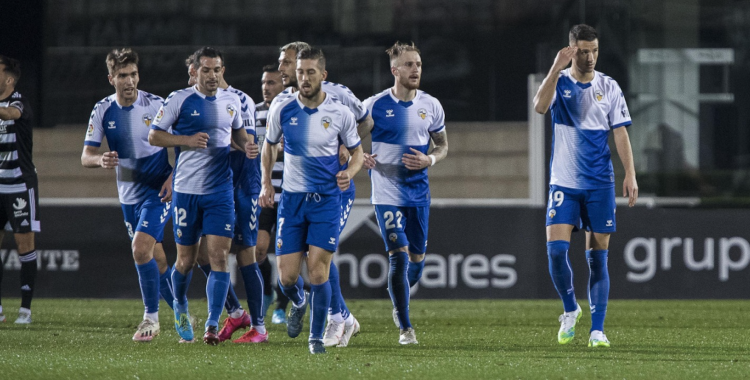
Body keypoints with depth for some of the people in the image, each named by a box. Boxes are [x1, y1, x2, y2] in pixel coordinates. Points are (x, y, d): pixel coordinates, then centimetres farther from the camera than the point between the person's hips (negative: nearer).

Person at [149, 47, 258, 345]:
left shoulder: (231, 101, 8)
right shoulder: (180, 99, -5)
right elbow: (154, 135, -3)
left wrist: (246, 144, 3)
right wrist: (188, 140, -18)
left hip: (220, 190, 2)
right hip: (186, 190, -2)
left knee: (219, 256, -10)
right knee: (186, 260, 6)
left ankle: (212, 325, -11)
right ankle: (180, 307, 35)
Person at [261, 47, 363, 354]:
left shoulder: (340, 114, -6)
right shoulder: (282, 109, -3)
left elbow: (356, 151, 9)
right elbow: (269, 144, 15)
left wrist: (349, 173, -11)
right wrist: (266, 183, 8)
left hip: (326, 200, -2)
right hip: (291, 199, 2)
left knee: (318, 273, -10)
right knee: (287, 276, -2)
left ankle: (317, 336, 9)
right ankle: (299, 303, 35)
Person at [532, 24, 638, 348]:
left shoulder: (609, 88, 4)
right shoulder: (559, 82, 1)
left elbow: (620, 134, 3)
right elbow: (540, 106, -20)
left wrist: (630, 175, -6)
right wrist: (556, 69, -25)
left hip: (600, 185, 1)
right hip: (563, 183, 0)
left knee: (598, 257, 0)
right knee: (556, 249, -12)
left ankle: (597, 330, 2)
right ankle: (570, 310, 12)